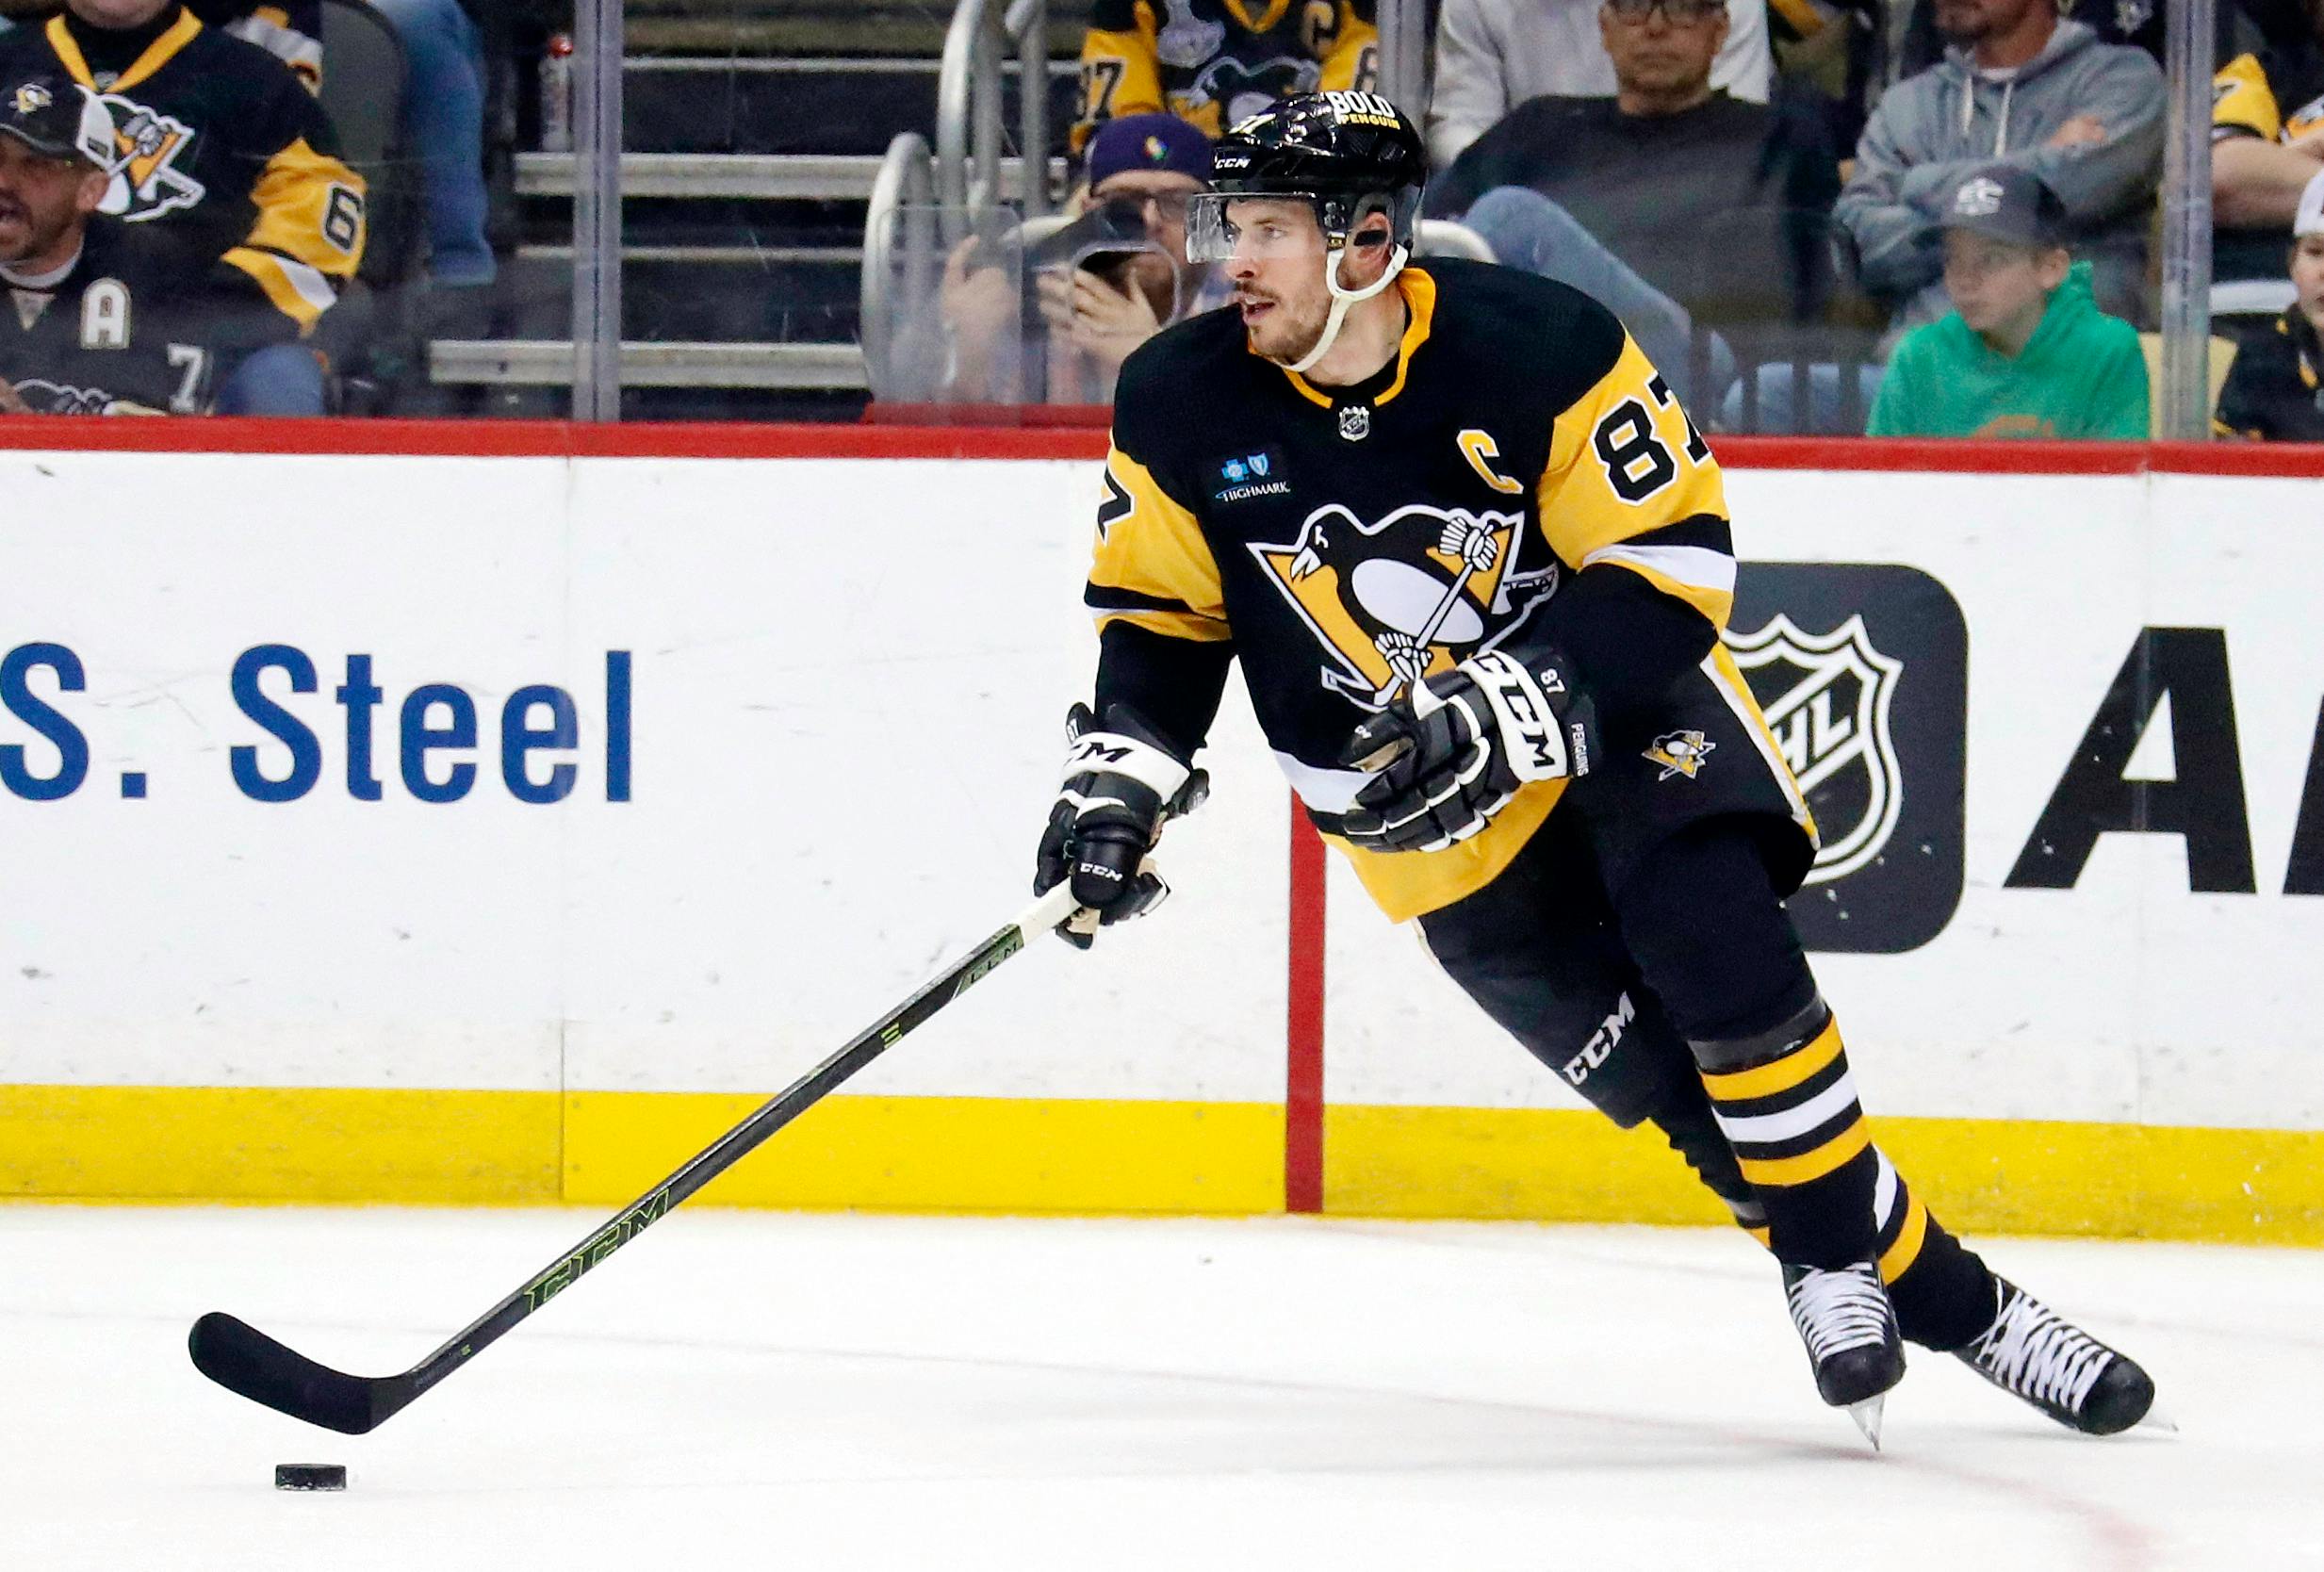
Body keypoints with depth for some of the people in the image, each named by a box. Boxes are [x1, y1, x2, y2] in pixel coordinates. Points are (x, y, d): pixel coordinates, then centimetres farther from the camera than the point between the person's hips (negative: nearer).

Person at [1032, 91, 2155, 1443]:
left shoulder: (1538, 346, -21)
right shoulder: (1184, 408, -10)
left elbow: (1670, 560, -19)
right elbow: (1160, 612, 3)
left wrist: (1502, 709, -30)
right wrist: (1124, 774, -12)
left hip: (1622, 698, -2)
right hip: (1422, 804, 2)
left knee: (1725, 964, -25)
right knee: (1650, 1061, -9)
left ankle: (1837, 1261, -9)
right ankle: (1932, 1296, -3)